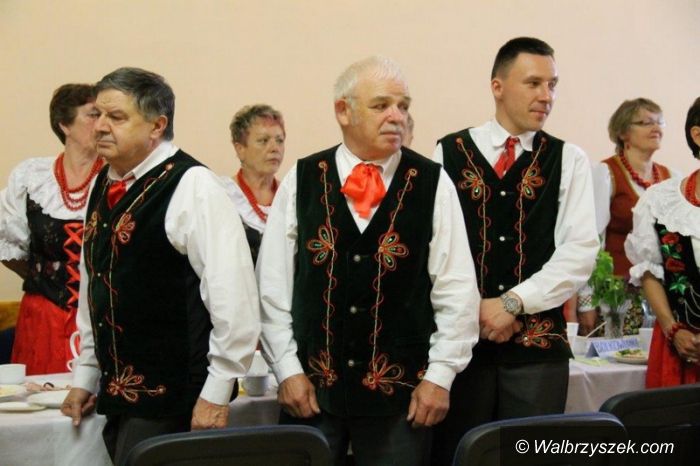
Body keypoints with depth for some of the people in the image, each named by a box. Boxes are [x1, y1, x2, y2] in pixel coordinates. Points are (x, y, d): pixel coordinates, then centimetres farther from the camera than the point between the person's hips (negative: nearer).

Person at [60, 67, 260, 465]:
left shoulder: (193, 187, -14)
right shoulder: (105, 186, 10)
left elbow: (235, 297, -18)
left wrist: (215, 395, -17)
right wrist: (85, 375, 19)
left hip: (172, 398, -7)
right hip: (117, 394, 7)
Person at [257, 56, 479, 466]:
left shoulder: (432, 184, -1)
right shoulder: (302, 181, 1)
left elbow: (457, 290, -1)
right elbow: (274, 286, 2)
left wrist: (440, 375, -5)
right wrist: (287, 369, -1)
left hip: (401, 392, 0)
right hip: (311, 387, 1)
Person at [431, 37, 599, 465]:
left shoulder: (569, 160, 5)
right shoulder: (449, 153, 4)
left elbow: (581, 251, -4)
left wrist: (513, 303, -12)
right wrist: (471, 308, -9)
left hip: (538, 342, 0)